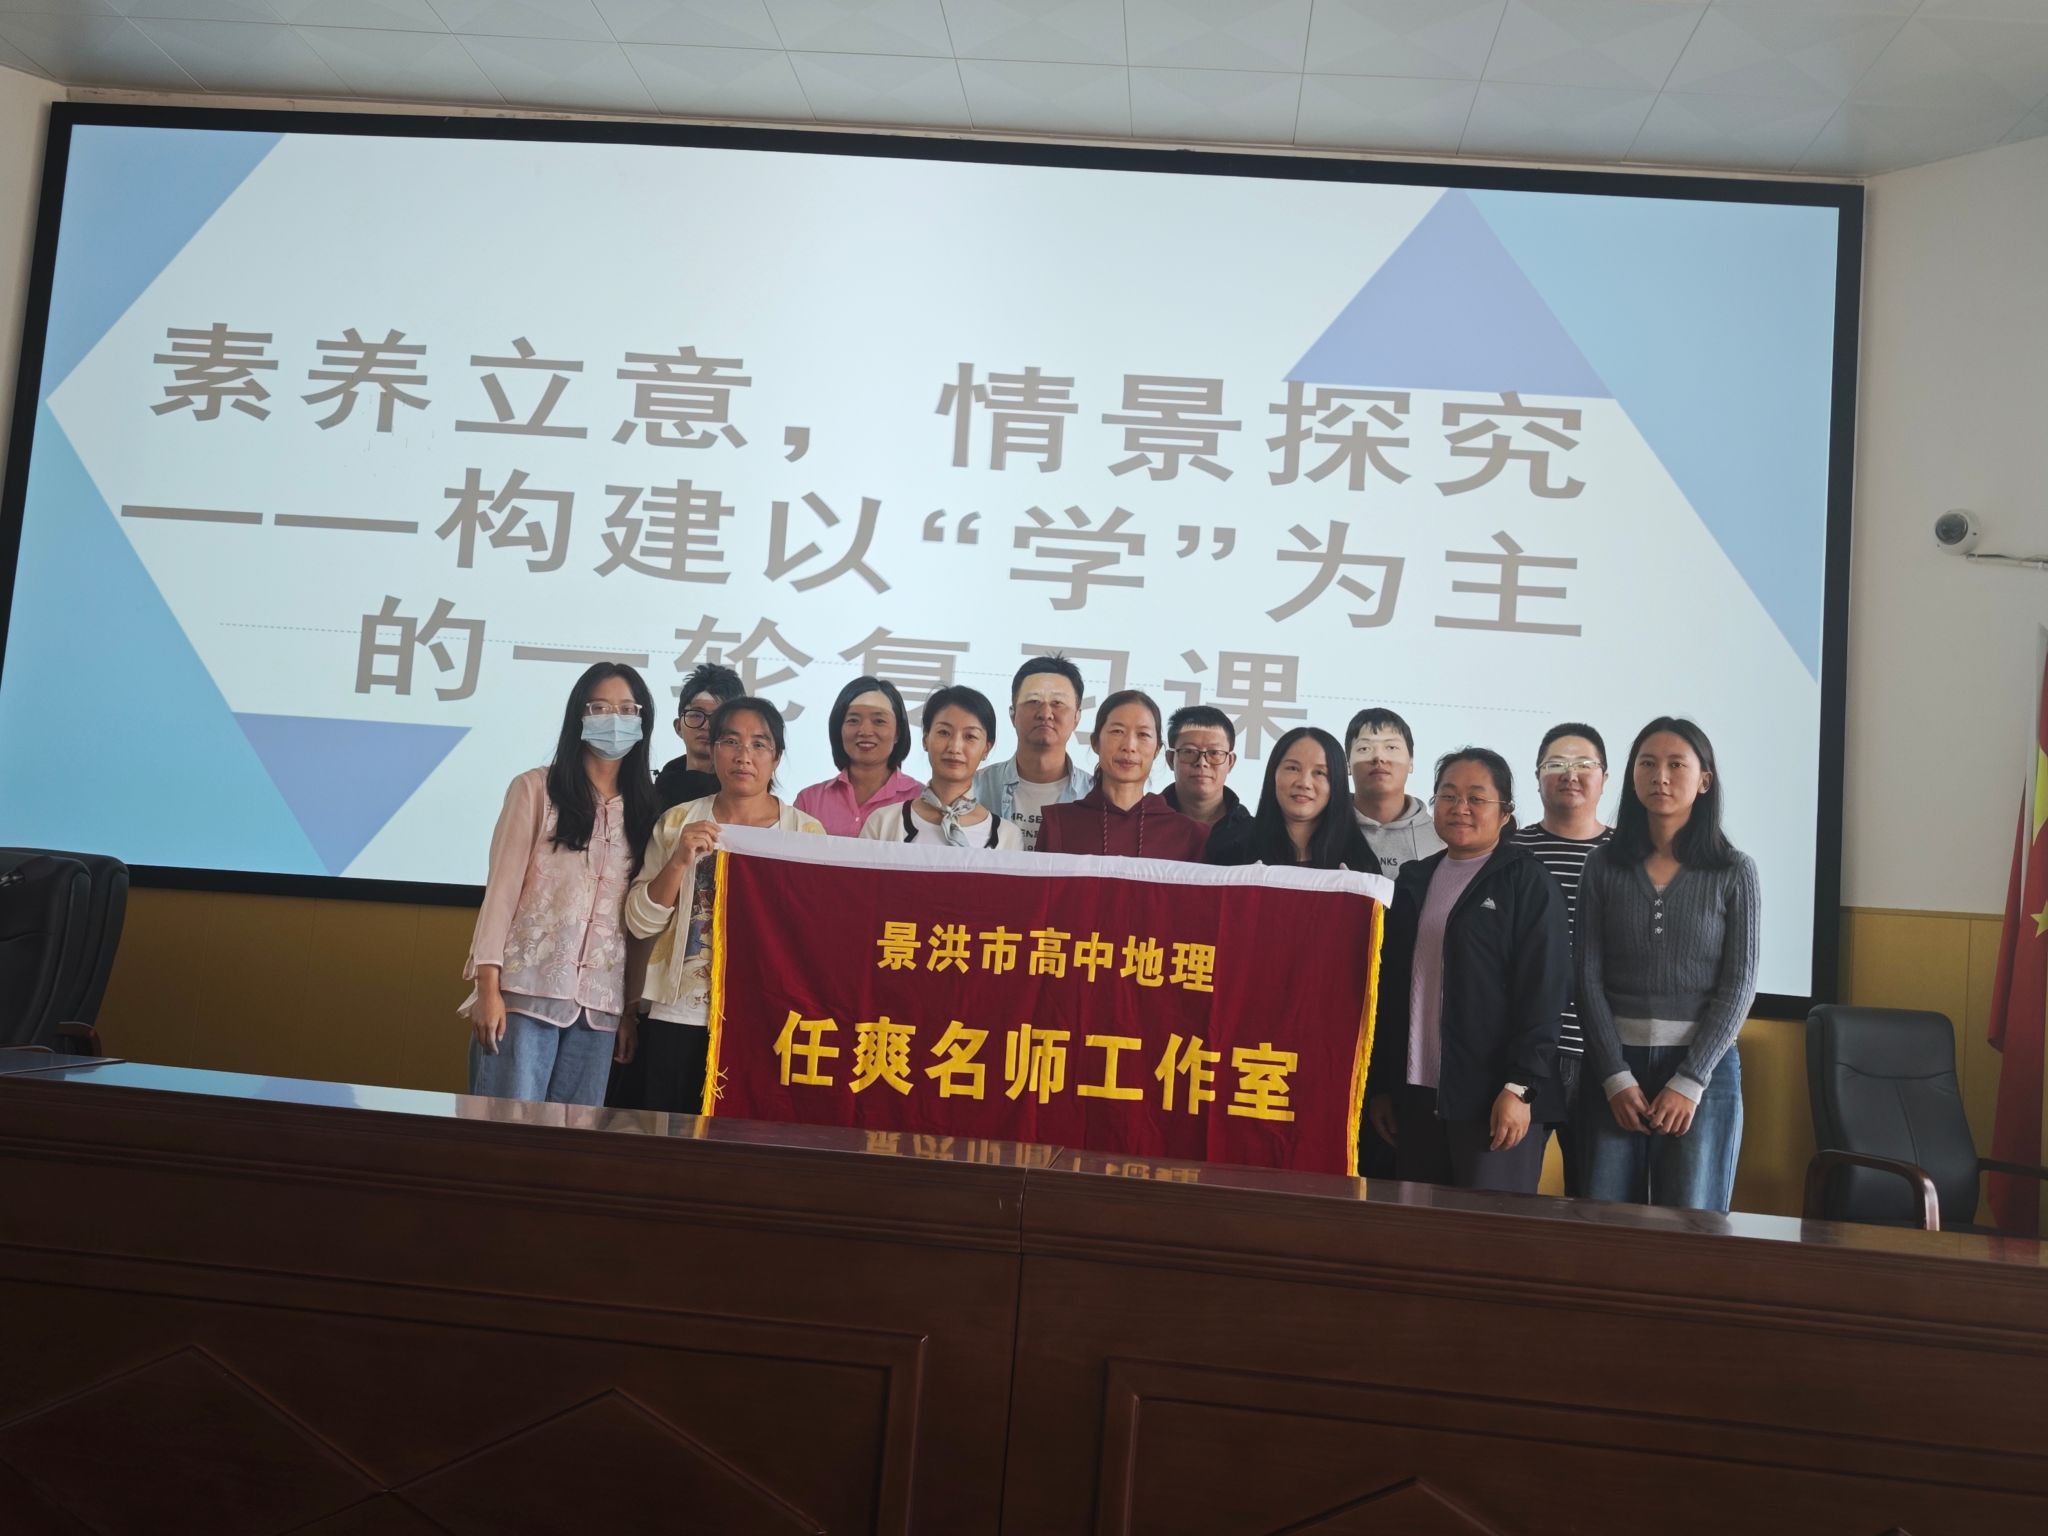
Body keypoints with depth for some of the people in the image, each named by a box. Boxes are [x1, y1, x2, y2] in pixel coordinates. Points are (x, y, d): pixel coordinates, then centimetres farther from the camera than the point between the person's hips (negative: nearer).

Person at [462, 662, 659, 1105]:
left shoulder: (645, 810, 13)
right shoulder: (536, 788, 3)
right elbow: (502, 887, -2)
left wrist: (630, 1009, 7)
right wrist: (488, 986, -10)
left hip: (600, 1004, 3)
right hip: (526, 991, -3)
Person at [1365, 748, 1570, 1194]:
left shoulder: (1529, 886, -1)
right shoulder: (1412, 882, 15)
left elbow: (1542, 993, -9)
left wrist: (1520, 1086, -16)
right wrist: (1380, 1084, 12)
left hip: (1495, 1101, -5)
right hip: (1417, 1097, 5)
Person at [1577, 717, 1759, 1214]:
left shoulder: (1734, 872, 0)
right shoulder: (1604, 866, 3)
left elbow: (1738, 985, -3)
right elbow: (1588, 977, 0)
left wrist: (1689, 1082, -9)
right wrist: (1616, 1076, -7)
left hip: (1702, 1066, -1)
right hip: (1614, 1065, 1)